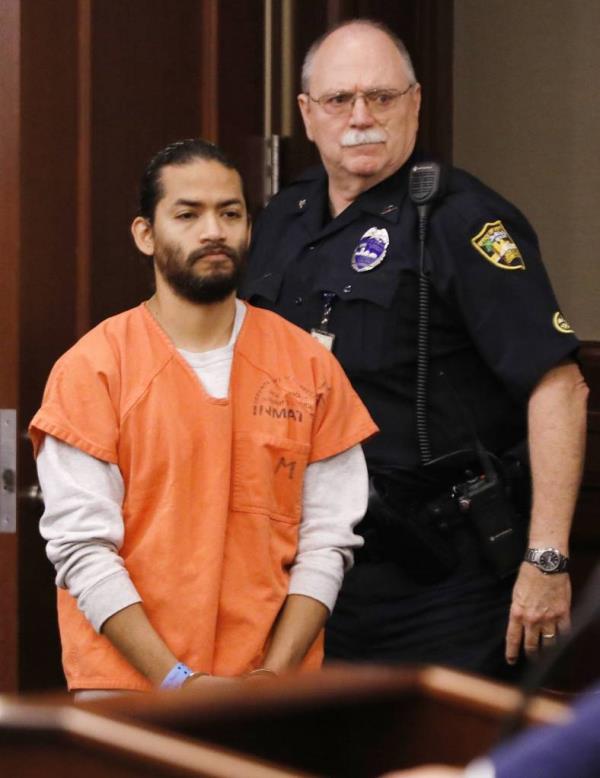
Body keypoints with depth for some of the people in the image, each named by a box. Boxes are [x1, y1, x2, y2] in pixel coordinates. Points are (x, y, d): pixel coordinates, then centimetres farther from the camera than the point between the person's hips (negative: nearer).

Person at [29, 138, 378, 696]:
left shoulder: (310, 366, 7)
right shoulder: (91, 370, 0)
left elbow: (327, 539, 4)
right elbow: (82, 547, -6)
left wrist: (277, 673, -8)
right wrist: (176, 680, -13)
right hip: (129, 681, -2)